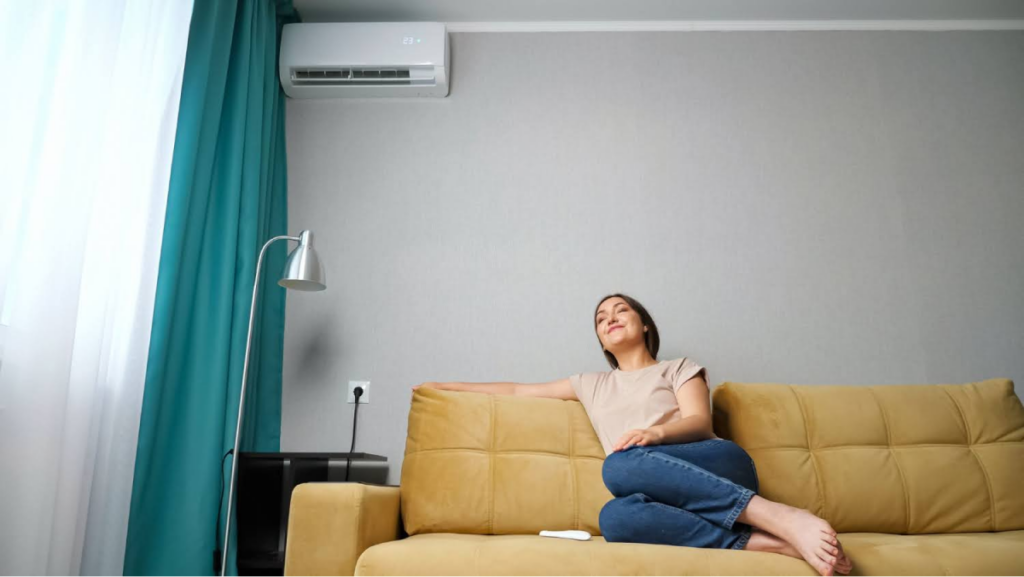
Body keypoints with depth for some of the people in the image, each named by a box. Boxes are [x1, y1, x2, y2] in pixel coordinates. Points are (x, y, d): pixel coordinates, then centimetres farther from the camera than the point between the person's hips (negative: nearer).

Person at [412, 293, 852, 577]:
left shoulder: (680, 367, 18)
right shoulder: (592, 385, 28)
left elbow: (699, 423, 0)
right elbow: (519, 390, 30)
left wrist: (653, 432, -22)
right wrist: (445, 387, 31)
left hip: (717, 467, -2)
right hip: (675, 496, 2)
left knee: (621, 466, -34)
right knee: (615, 517, -36)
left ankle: (779, 519, -34)